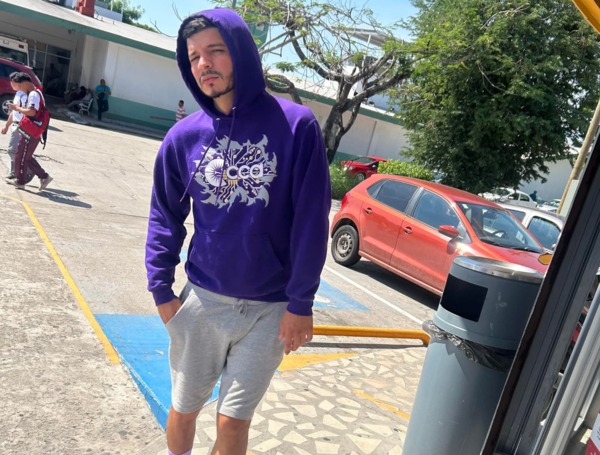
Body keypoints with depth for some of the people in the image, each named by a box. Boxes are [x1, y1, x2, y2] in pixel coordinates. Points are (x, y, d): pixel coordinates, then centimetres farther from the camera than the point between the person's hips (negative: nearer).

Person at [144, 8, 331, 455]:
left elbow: (311, 219, -11)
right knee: (183, 409, 19)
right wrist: (161, 290, 2)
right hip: (201, 302, 3)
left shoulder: (296, 124, -10)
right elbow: (165, 217, 8)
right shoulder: (183, 136, -1)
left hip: (270, 309, -2)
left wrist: (300, 303, -10)